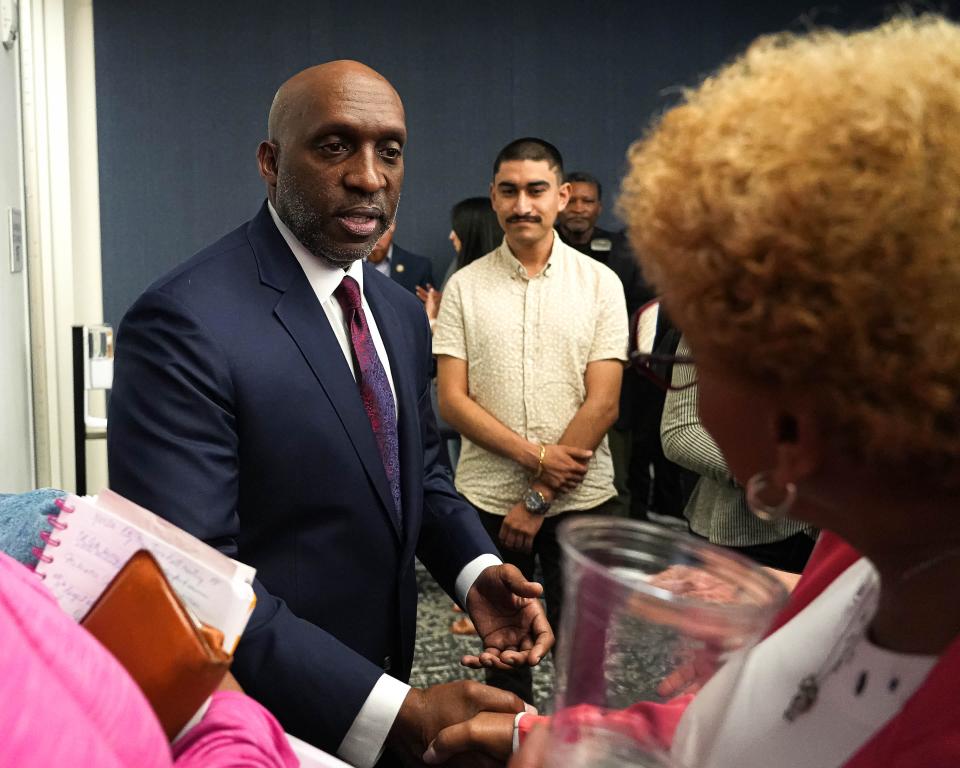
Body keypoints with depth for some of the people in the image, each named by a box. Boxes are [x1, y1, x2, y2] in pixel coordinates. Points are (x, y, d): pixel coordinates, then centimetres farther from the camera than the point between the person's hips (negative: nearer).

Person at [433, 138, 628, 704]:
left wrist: (539, 498, -10)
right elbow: (453, 401, -4)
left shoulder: (600, 283, -1)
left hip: (580, 498, -1)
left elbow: (602, 405, -7)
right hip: (488, 498, 1)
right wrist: (536, 456, -15)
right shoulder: (465, 286, 1)